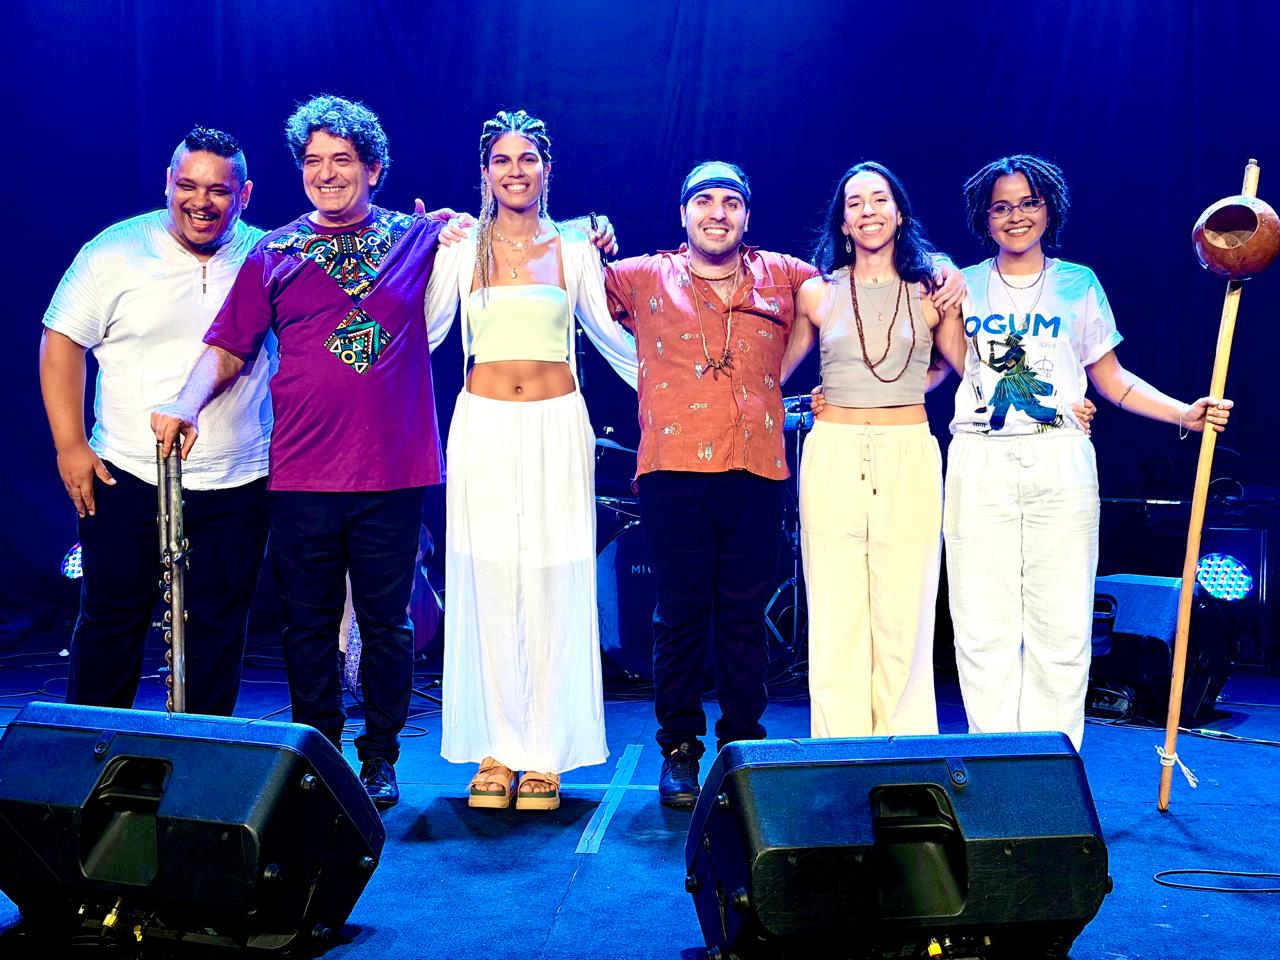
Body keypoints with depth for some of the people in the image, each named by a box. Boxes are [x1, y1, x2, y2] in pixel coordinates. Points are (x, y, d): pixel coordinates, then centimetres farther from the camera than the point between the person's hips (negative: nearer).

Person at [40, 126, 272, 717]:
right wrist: (70, 445, -5)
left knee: (220, 624, 8)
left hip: (237, 484, 1)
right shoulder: (115, 251, -1)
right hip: (127, 476, -1)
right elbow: (62, 343, 1)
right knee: (111, 619, 8)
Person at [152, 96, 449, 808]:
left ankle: (380, 756, 23)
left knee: (387, 623, 8)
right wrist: (188, 402, -11)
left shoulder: (420, 238, 6)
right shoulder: (275, 255, 7)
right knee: (310, 623, 9)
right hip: (303, 475, 1)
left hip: (394, 472, 0)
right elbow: (229, 347, 5)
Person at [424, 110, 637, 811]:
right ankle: (497, 751, 10)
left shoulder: (574, 249, 8)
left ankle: (546, 754, 7)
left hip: (557, 425, 0)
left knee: (553, 586, -1)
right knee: (488, 583, 0)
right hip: (484, 427, 0)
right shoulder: (461, 248, 8)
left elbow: (608, 332, 14)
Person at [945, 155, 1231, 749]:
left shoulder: (1079, 284, 11)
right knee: (983, 623, -2)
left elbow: (1110, 377, 14)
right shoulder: (963, 286, 12)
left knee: (1061, 623, -2)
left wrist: (1184, 414, 1)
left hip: (1059, 461, 0)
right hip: (979, 463, 0)